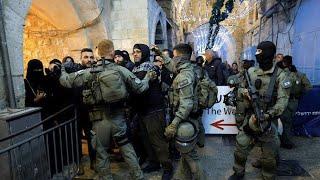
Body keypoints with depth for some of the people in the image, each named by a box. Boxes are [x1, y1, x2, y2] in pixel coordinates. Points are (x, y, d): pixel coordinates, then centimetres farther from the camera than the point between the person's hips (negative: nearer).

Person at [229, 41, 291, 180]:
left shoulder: (280, 76, -7)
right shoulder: (250, 72, 2)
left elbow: (282, 100, -13)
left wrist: (267, 115, -24)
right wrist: (245, 93, -11)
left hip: (269, 120, -2)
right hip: (251, 116, 3)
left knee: (269, 155, 10)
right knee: (241, 147, 7)